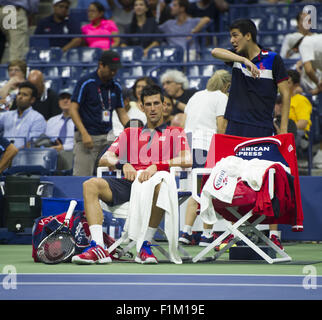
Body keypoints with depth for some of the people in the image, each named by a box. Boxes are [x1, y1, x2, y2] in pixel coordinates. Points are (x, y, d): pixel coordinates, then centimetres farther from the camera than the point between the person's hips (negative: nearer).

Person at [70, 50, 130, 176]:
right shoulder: (85, 83, -6)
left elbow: (122, 113, 15)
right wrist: (84, 134, -18)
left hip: (107, 137, 5)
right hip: (86, 137, -5)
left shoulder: (116, 87, 11)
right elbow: (73, 109, -8)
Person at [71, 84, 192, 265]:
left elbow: (187, 161, -2)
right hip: (129, 182, 4)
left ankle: (145, 246, -34)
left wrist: (157, 166, -17)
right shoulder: (130, 133, 29)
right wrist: (123, 164, -6)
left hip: (153, 181, -4)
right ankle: (98, 248, -35)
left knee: (159, 185, -41)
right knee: (90, 185, -23)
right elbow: (105, 158, 17)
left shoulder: (175, 133, 18)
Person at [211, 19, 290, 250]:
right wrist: (245, 60, -25)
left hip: (262, 130, -3)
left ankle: (274, 233, -2)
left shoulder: (273, 60, 0)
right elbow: (215, 51, -10)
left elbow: (285, 94, 1)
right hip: (235, 128, 3)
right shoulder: (237, 57, 10)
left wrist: (283, 130, -6)